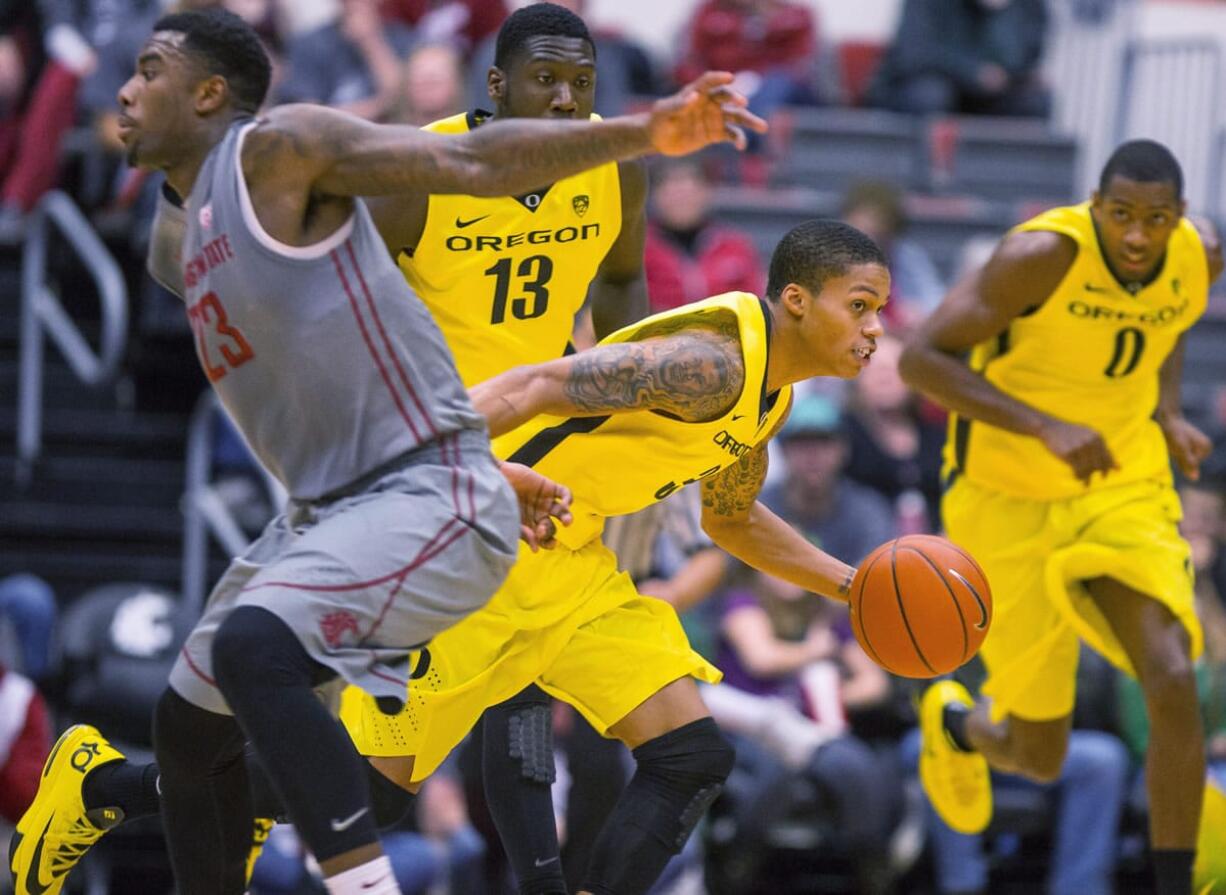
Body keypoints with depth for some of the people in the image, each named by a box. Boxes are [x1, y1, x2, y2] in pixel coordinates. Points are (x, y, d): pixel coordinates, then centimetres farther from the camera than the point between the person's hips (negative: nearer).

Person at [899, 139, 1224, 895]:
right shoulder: (1044, 254, -27)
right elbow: (921, 358, -26)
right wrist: (1047, 427, -36)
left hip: (1123, 490, 3)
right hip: (1010, 501, -3)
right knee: (1041, 757, 6)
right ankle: (956, 724, 45)